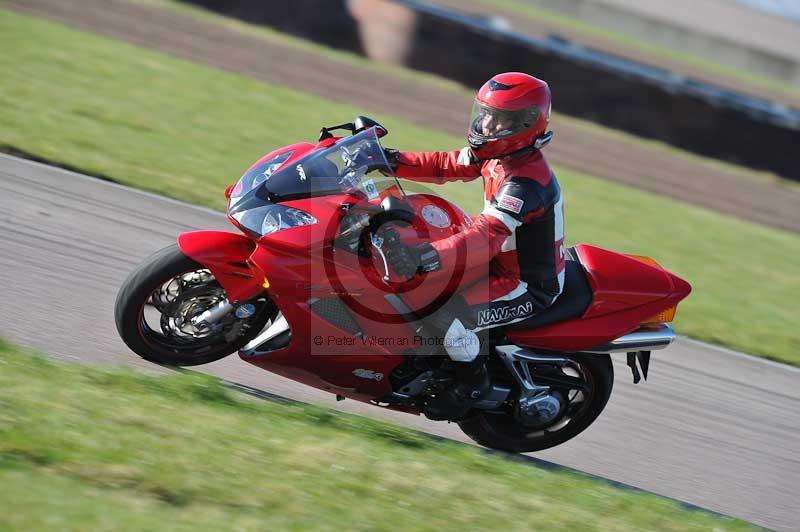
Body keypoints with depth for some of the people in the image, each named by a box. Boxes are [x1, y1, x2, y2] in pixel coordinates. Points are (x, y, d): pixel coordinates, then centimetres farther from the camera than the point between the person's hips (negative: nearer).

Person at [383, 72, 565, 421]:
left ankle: (474, 381, -3)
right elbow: (447, 166, 8)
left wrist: (425, 257, -55)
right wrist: (394, 160, -6)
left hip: (529, 287, -10)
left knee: (442, 313, -28)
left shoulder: (525, 182, -31)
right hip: (504, 262, 10)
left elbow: (488, 236, -43)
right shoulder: (501, 155, -1)